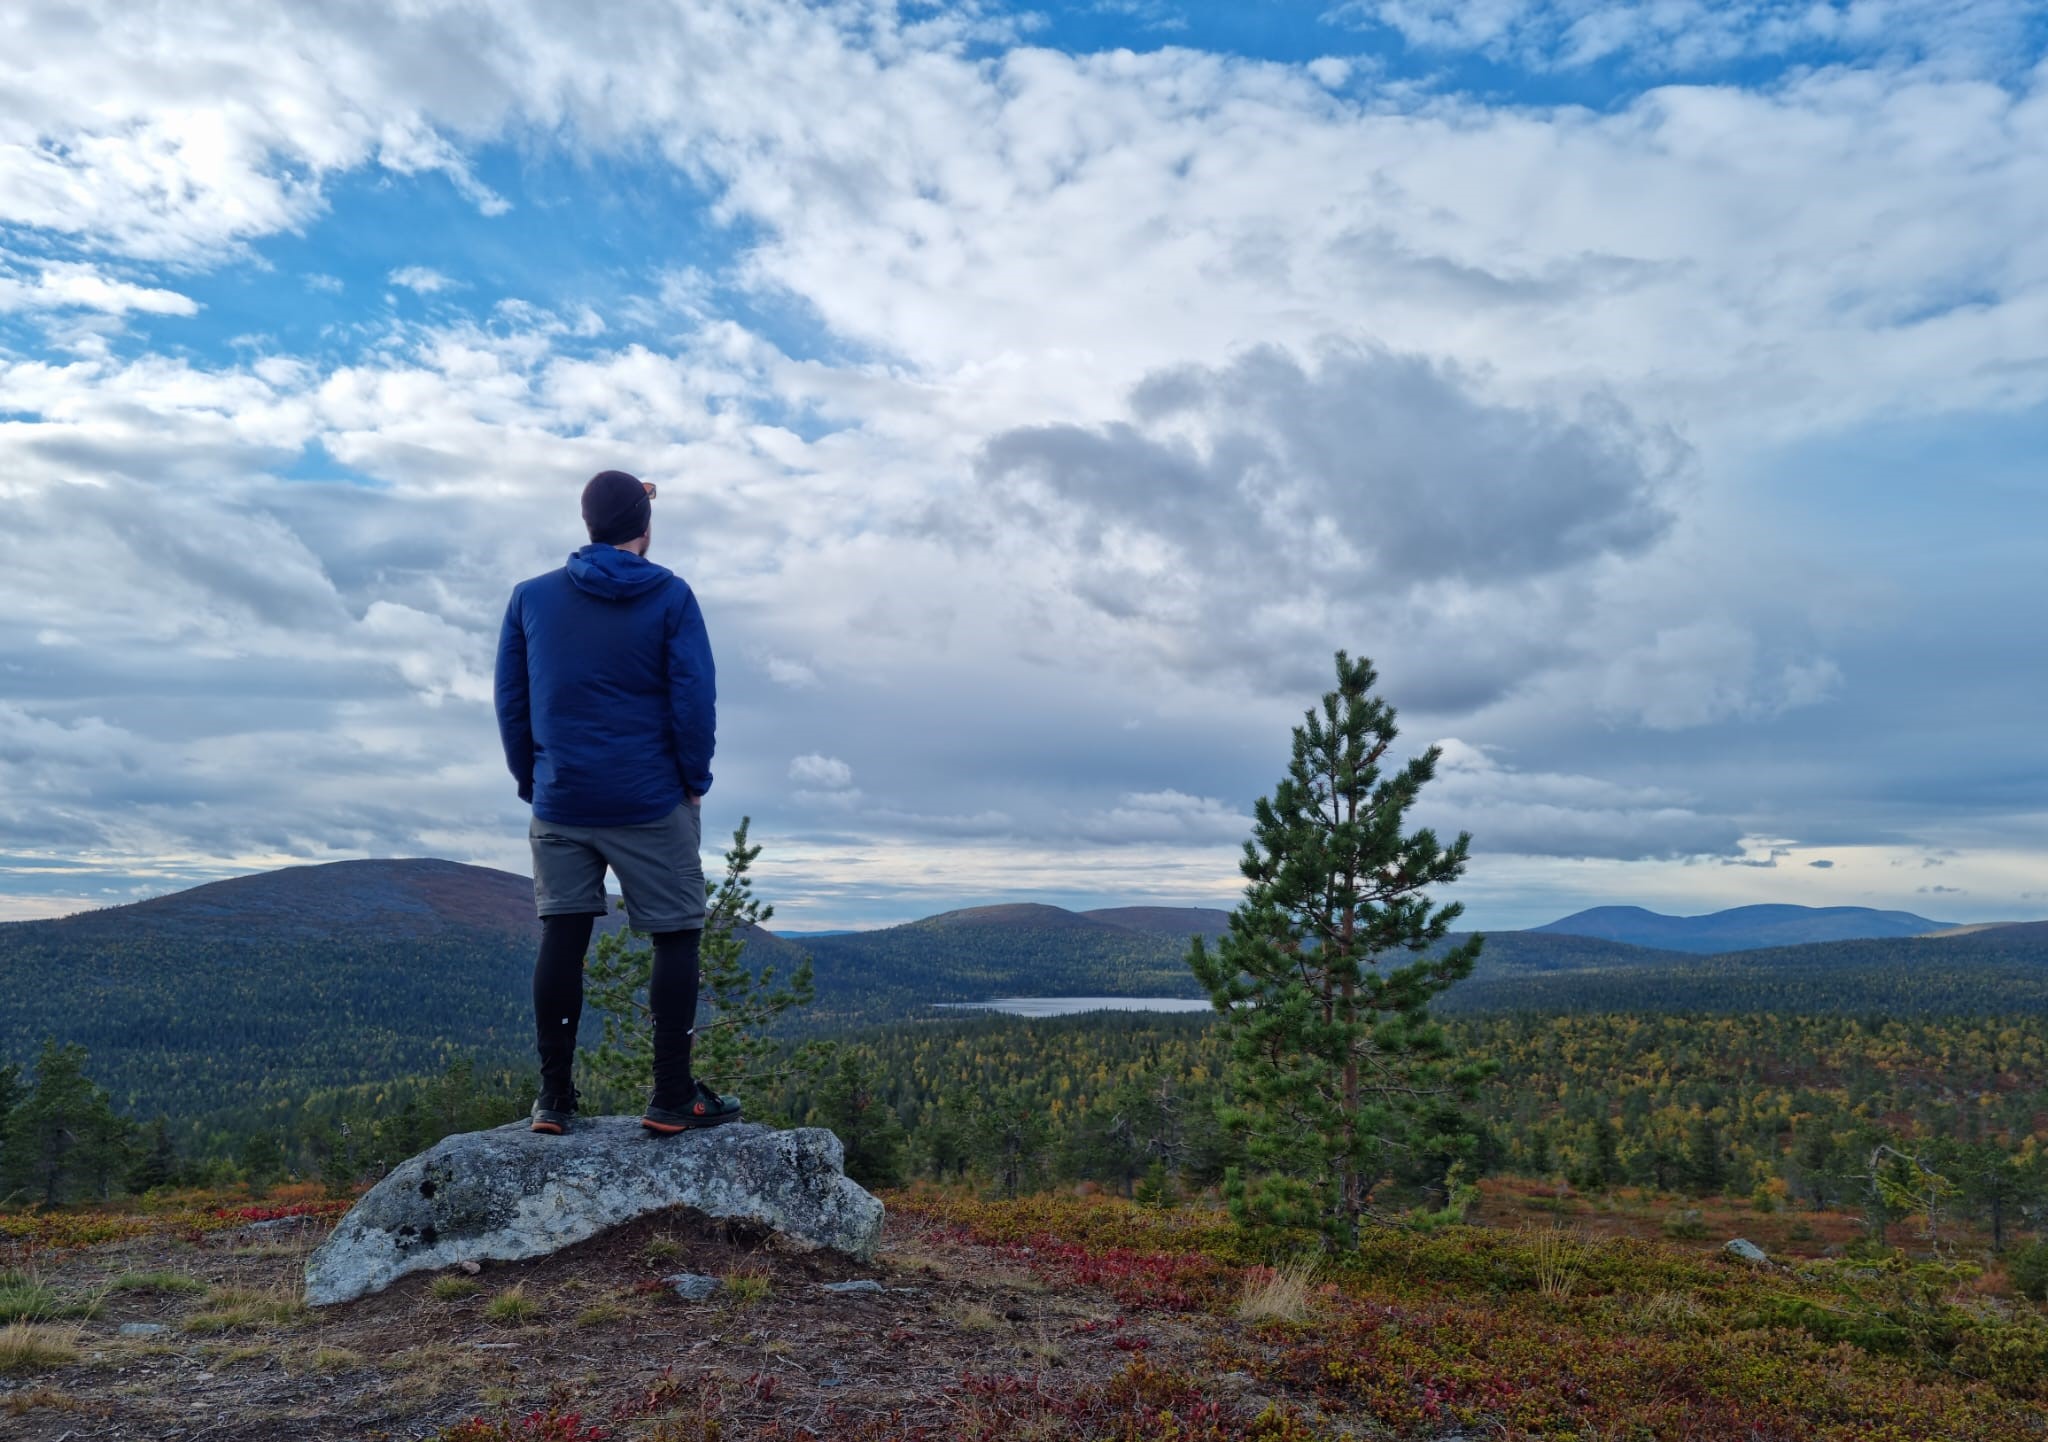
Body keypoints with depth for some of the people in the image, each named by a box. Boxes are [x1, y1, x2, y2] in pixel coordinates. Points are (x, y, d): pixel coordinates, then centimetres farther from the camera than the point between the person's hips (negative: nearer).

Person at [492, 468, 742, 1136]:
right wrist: (695, 780, 1)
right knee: (677, 937, 4)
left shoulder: (531, 597, 6)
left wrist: (532, 781, 15)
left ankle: (554, 1097, 12)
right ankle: (672, 1097, 4)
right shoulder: (671, 597, -4)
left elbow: (510, 701, 7)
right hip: (652, 805, -3)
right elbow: (696, 700, -9)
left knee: (562, 940, 8)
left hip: (559, 802, 4)